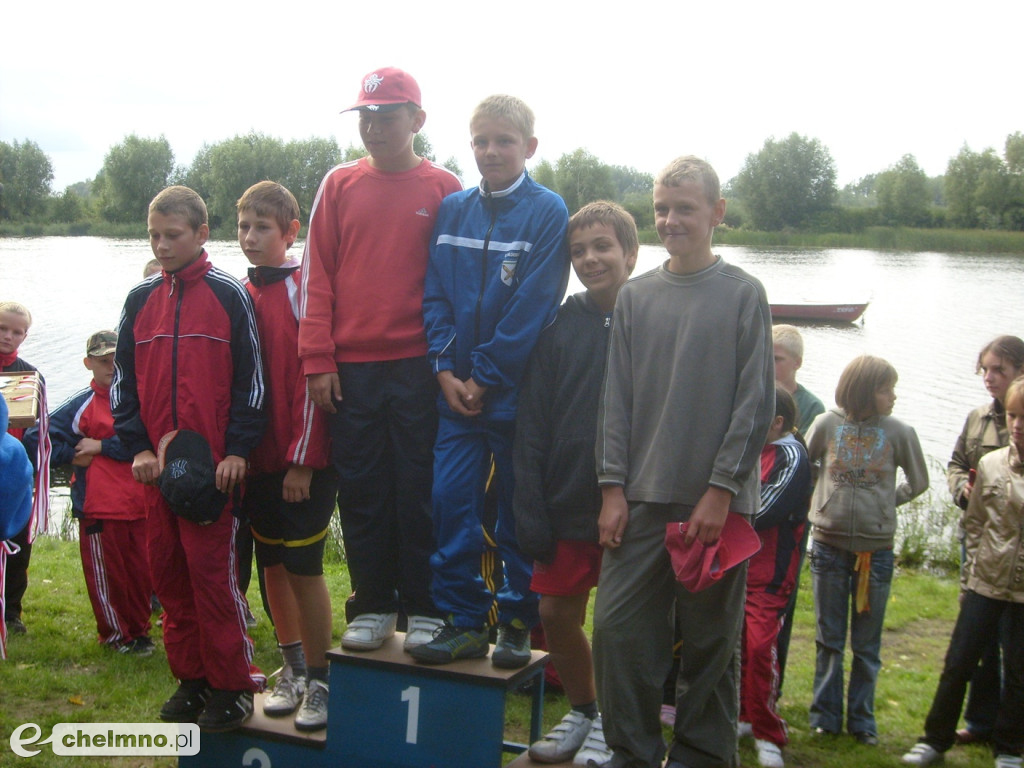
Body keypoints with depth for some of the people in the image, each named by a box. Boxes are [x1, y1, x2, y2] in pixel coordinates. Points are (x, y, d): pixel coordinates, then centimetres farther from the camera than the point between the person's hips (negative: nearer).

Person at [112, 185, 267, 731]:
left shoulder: (228, 296, -2)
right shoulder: (140, 301, 10)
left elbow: (251, 379, -4)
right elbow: (123, 382, 12)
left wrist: (237, 450, -10)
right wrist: (137, 446, 0)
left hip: (214, 463, -5)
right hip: (156, 464, 5)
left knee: (212, 569, -5)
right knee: (167, 569, 9)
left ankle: (232, 685, 7)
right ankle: (191, 679, 22)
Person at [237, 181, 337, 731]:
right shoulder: (240, 295, 10)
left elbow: (315, 378, -12)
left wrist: (303, 459, -14)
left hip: (305, 459, -6)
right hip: (257, 458, 6)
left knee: (304, 566, -4)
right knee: (272, 563, 12)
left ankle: (318, 679, 10)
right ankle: (293, 668, 27)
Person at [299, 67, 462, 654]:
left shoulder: (443, 188, 3)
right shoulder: (340, 185, 9)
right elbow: (318, 275, 6)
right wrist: (318, 360, -1)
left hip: (419, 365, -2)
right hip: (352, 366, 2)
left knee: (419, 489, 3)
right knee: (361, 489, 7)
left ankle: (424, 609, 15)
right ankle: (372, 607, 19)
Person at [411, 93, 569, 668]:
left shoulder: (547, 212, -5)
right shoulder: (453, 210, 9)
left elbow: (533, 305, -12)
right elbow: (435, 293, 6)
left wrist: (485, 378, -13)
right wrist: (445, 368, -7)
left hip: (517, 390, -4)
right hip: (457, 390, 4)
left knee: (519, 513, 6)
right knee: (450, 502, 0)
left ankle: (518, 623, 20)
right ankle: (463, 621, 12)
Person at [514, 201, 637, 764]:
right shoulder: (559, 326, 3)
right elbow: (531, 424, 2)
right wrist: (530, 510, -4)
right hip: (566, 503, 4)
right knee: (556, 614, 10)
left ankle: (609, 721, 29)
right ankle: (582, 711, 34)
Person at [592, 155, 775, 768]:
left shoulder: (743, 294, 0)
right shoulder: (635, 296, 9)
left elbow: (756, 401, -4)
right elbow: (617, 397, 8)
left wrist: (722, 490, -9)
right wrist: (613, 488, 0)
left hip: (717, 499, -3)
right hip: (643, 495, 3)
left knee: (711, 639, 6)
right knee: (618, 627, 1)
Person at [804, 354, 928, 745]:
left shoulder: (899, 432, -4)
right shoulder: (827, 424, -4)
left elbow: (918, 482, 10)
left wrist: (888, 501, 2)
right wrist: (820, 502, 3)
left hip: (876, 549, 0)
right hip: (828, 545, 0)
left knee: (867, 644, 9)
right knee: (829, 639, 11)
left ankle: (862, 719, 20)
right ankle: (825, 715, 21)